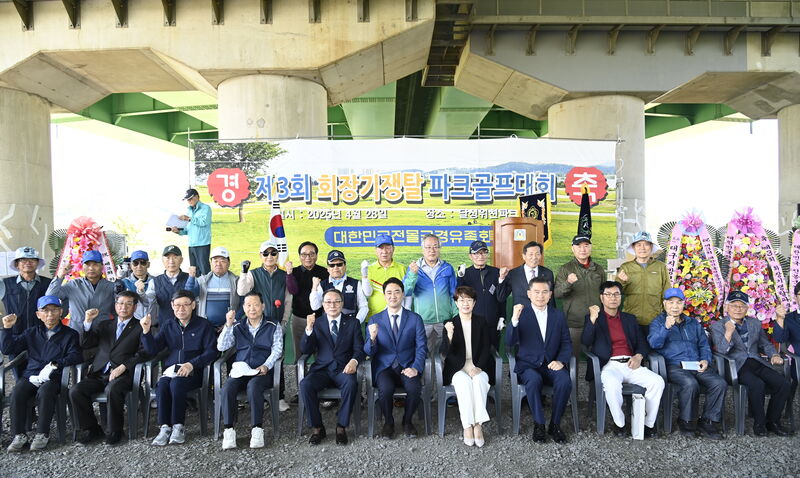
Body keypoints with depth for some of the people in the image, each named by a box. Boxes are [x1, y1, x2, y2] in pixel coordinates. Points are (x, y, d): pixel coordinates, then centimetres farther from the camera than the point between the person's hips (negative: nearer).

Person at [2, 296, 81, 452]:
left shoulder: (70, 334, 10)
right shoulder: (32, 333, 20)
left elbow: (75, 356, -4)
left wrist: (55, 364, -19)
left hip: (54, 377, -3)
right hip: (31, 375, 3)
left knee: (44, 392, -34)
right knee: (17, 392, -28)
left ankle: (42, 434, -21)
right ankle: (19, 435, -15)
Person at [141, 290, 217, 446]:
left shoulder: (203, 325, 5)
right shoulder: (167, 326, 17)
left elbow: (211, 351, -4)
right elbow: (152, 350, 9)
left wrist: (192, 364, -18)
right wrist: (146, 331, -7)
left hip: (193, 371, -3)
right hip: (170, 370, 3)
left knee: (176, 383, -32)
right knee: (161, 385, -28)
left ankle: (178, 427, -21)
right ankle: (165, 427, -20)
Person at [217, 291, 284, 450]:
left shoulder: (273, 327, 9)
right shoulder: (237, 326, 14)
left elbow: (277, 350, 0)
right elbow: (221, 347, 5)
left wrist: (266, 366, -17)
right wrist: (228, 325, -7)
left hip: (263, 371, -2)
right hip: (239, 370, 3)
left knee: (253, 386, -34)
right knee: (227, 388, -28)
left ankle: (257, 429, -27)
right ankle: (229, 430, -22)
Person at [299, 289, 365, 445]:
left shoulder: (353, 322, 9)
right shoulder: (316, 323, 10)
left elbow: (359, 349, 2)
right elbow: (305, 350, 1)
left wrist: (354, 361, -21)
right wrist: (309, 329, -15)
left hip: (344, 369, -1)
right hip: (322, 369, 1)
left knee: (351, 384, -33)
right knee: (305, 384, -28)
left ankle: (341, 427, -15)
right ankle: (317, 427, -10)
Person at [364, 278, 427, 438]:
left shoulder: (415, 319, 6)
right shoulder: (375, 320, 6)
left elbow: (421, 347, 1)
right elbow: (369, 352, 1)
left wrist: (416, 368, -16)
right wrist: (372, 338, -22)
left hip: (407, 366, 0)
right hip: (384, 366, 0)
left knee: (414, 388, -29)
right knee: (385, 388, -31)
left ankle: (407, 421, 2)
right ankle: (388, 422, 0)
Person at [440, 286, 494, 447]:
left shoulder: (481, 322, 9)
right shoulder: (450, 324, 3)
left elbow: (486, 348, 5)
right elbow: (445, 352, -6)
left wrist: (478, 367, -12)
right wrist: (449, 336, -27)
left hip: (479, 366, 1)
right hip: (457, 368, -1)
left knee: (480, 380, -32)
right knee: (463, 382, -33)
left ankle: (478, 424, -28)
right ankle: (467, 426, -27)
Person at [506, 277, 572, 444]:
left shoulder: (558, 315, 11)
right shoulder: (521, 313, 0)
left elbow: (566, 343, 10)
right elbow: (510, 343, -10)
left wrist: (561, 361, -10)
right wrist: (514, 320, -27)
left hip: (552, 365, 2)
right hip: (529, 365, -2)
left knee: (565, 381, -28)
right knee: (534, 380, -34)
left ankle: (555, 424, -9)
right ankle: (539, 424, -15)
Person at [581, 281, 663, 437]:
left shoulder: (630, 319, 22)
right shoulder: (593, 318, 9)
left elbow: (642, 342, 19)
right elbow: (585, 342, -5)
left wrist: (639, 356, -4)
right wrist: (592, 319, -20)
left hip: (631, 364, 4)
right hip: (609, 365, -4)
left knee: (658, 381, -23)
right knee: (612, 384, -36)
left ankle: (649, 423, -6)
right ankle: (619, 423, -14)